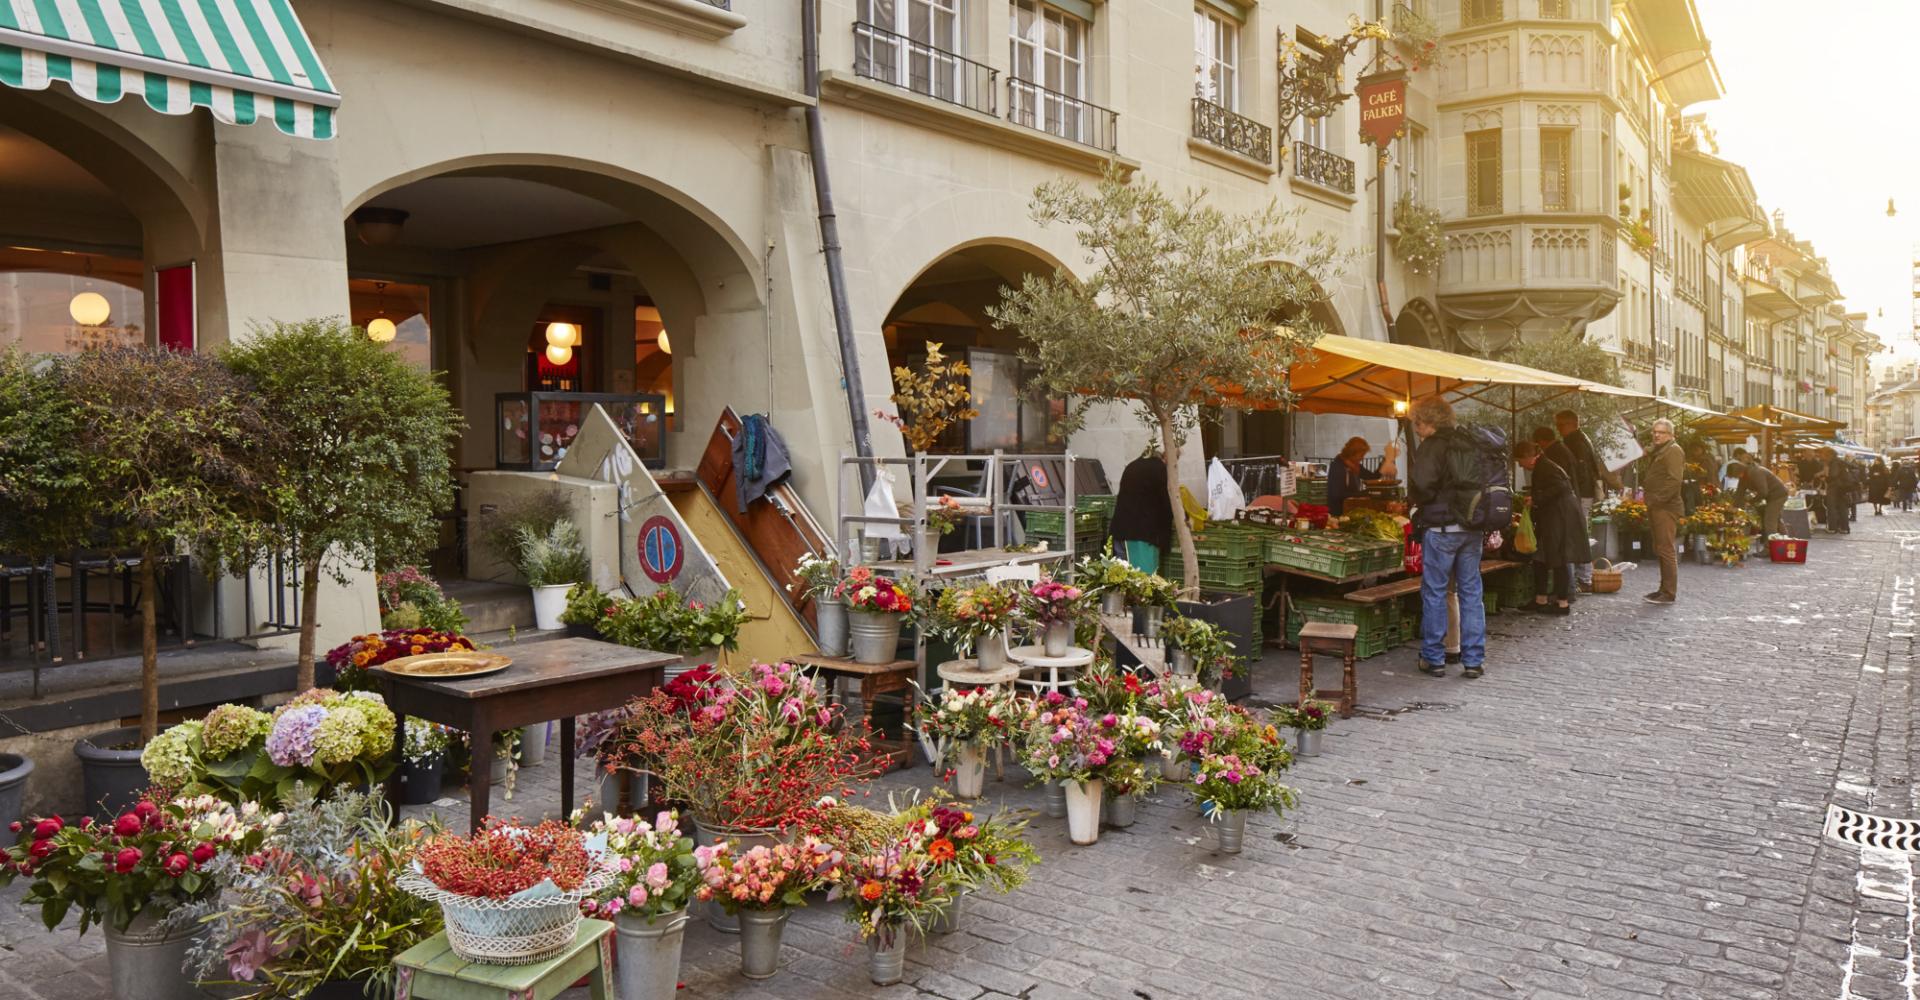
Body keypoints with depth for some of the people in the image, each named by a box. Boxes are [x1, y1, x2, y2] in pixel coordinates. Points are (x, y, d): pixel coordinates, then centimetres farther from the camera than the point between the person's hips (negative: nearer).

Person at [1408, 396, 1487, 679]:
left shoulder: (1431, 447, -11)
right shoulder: (1468, 444, 11)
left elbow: (1421, 486, -23)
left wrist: (1417, 502, -1)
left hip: (1440, 528, -6)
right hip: (1473, 528, 6)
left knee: (1434, 592, 3)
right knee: (1471, 592, 10)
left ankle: (1434, 658, 9)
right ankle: (1474, 660, 13)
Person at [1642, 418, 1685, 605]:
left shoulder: (1673, 451, -9)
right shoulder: (1657, 452, 21)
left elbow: (1674, 480, -20)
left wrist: (1657, 498, -20)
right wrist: (1644, 486, 13)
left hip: (1666, 507, -10)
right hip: (1657, 507, 10)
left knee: (1666, 549, -10)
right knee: (1660, 549, 14)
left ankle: (1669, 593, -8)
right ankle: (1665, 589, 21)